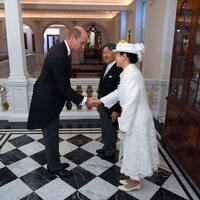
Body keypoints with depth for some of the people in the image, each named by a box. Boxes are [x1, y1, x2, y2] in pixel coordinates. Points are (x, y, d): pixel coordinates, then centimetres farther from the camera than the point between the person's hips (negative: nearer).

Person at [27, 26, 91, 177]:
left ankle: (54, 163, 38)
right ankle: (54, 167, 28)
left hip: (51, 99, 10)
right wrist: (83, 100, -19)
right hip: (47, 102, -10)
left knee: (53, 135, 21)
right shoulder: (58, 56, -29)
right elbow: (63, 87, -25)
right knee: (51, 136, 8)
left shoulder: (62, 49, 2)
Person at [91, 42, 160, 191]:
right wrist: (100, 101, 17)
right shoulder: (129, 72, 8)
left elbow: (131, 103, -26)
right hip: (135, 119, 9)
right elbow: (119, 92, 18)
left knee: (135, 151, 8)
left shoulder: (131, 74, -24)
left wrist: (123, 127, -18)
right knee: (133, 151, 21)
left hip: (136, 121, -9)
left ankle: (134, 182, 29)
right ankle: (133, 178, 39)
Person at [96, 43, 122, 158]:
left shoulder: (119, 69, -22)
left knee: (111, 130, 11)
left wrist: (117, 110, -22)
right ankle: (106, 147, 42)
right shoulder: (106, 68, 6)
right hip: (103, 105, 8)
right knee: (104, 129, 22)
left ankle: (110, 151, 32)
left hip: (111, 107, -8)